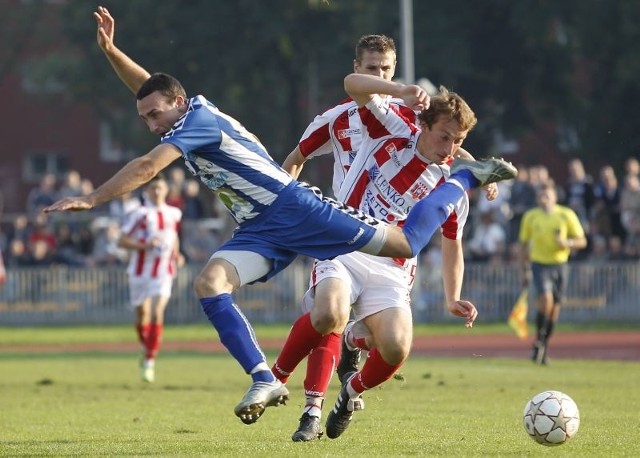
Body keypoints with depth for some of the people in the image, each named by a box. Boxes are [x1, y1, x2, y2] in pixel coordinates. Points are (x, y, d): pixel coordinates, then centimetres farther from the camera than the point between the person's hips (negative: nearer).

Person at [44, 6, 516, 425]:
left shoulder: (198, 117, -15)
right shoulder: (189, 115, 12)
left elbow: (146, 168, -24)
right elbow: (149, 86, 29)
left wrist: (91, 200, -24)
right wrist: (111, 51, 12)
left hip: (294, 209, -9)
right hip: (258, 232, 9)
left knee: (406, 243, -8)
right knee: (209, 283, -18)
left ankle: (465, 176, 16)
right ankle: (265, 381, -23)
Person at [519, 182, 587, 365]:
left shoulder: (566, 215, -1)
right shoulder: (530, 216, 1)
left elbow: (582, 241, 2)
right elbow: (524, 244, 11)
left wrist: (567, 242, -19)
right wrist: (525, 270, 7)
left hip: (559, 266, 1)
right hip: (539, 265, -1)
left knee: (554, 308, 4)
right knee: (545, 300, -22)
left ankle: (544, 349, 18)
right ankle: (539, 341, -4)